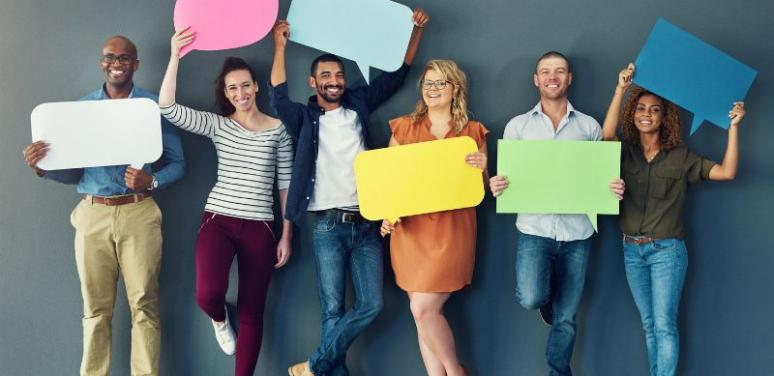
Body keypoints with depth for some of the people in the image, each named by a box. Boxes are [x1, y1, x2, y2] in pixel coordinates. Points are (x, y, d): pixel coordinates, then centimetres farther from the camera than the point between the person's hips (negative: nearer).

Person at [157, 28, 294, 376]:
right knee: (208, 294, -22)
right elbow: (168, 108, -10)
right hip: (218, 221, 0)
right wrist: (176, 56, -15)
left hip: (259, 228, 1)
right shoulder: (217, 125, 4)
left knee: (252, 312, 4)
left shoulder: (278, 129, 4)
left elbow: (286, 184, 7)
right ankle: (220, 319, 17)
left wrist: (286, 234, 4)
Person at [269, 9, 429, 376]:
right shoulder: (305, 117, 4)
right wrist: (280, 46, -15)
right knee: (333, 308, -1)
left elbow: (397, 74, 14)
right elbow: (278, 98, -16)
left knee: (371, 305, -4)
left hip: (366, 224, 3)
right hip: (328, 226, -3)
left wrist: (417, 29, 7)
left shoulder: (358, 105, 12)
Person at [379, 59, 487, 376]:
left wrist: (482, 169, -13)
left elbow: (480, 189, 8)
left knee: (423, 309, -9)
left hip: (451, 230, -2)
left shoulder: (473, 132, 7)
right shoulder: (404, 127, 10)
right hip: (411, 230, 3)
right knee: (425, 312, 3)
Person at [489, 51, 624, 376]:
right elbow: (505, 176, 7)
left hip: (576, 232, 1)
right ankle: (544, 294, 16)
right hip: (534, 229, -1)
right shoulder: (517, 125, 6)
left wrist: (616, 189, -11)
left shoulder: (589, 126, 8)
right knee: (531, 299, -22)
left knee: (566, 319, 6)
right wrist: (496, 187, -17)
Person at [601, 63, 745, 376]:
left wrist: (733, 126, -15)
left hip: (667, 250, -3)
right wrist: (621, 90, -25)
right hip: (632, 250, 3)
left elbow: (727, 172, -9)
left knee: (664, 325, -5)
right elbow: (607, 134, -19)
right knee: (649, 324, 13)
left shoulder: (681, 157, -2)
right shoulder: (626, 153, 2)